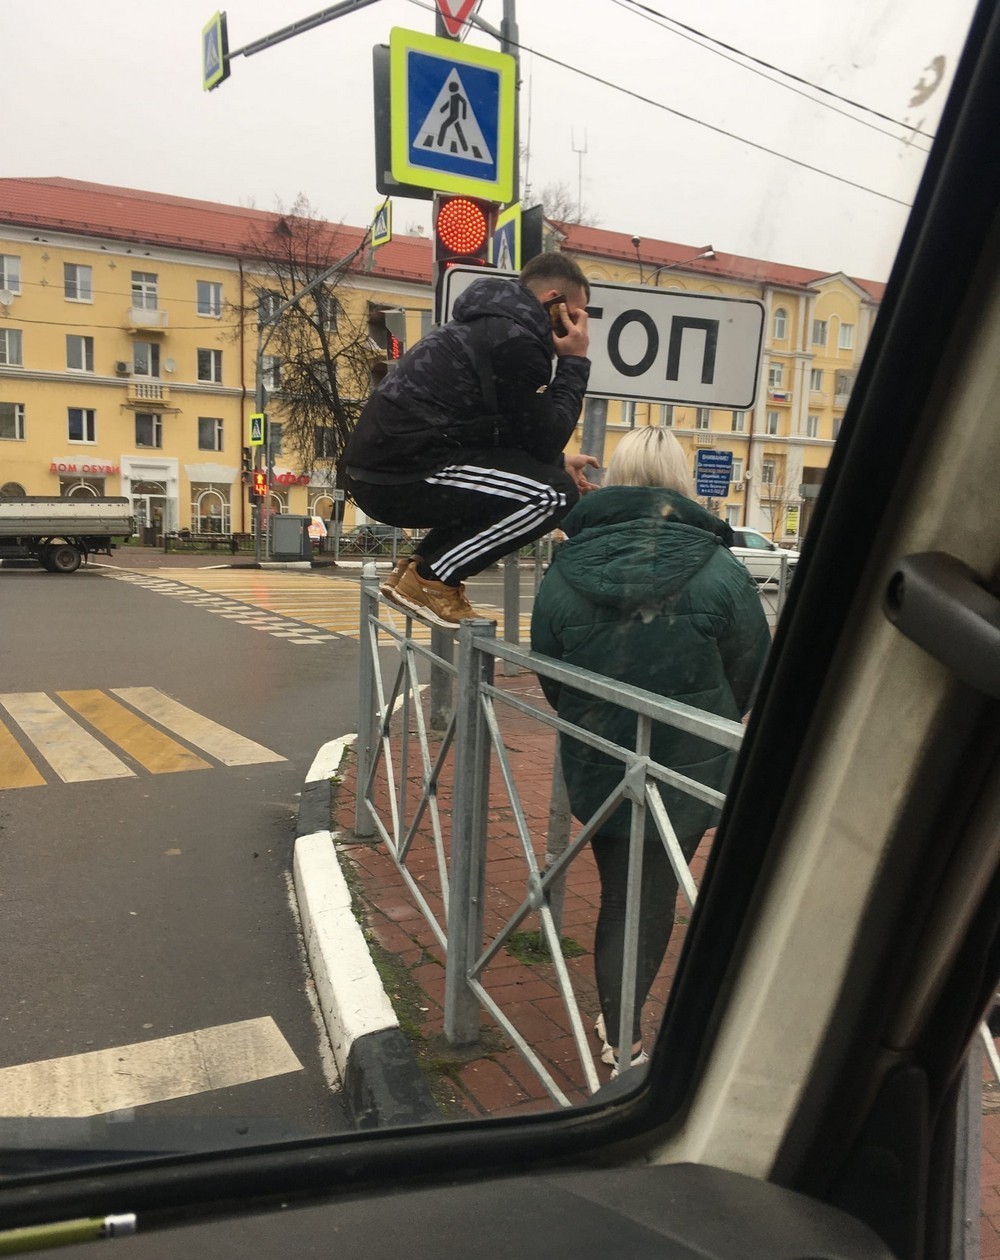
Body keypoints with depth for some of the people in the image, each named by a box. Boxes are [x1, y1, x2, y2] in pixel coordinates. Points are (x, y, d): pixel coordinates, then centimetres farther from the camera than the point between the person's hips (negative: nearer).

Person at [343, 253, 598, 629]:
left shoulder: (489, 324, 21)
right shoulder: (515, 339, -11)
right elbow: (543, 440, -6)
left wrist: (558, 462, 18)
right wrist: (575, 363, 2)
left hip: (383, 465, 10)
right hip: (402, 477, -10)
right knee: (556, 493, -12)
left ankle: (417, 565, 16)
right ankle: (430, 578, -6)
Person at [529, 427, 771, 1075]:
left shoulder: (563, 572, -7)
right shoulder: (719, 572, -15)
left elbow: (551, 679, 3)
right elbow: (752, 679, -3)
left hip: (597, 771, 2)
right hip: (690, 774, -1)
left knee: (622, 894, 19)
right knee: (649, 900, 16)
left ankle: (621, 1030, 33)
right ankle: (623, 1039, 35)